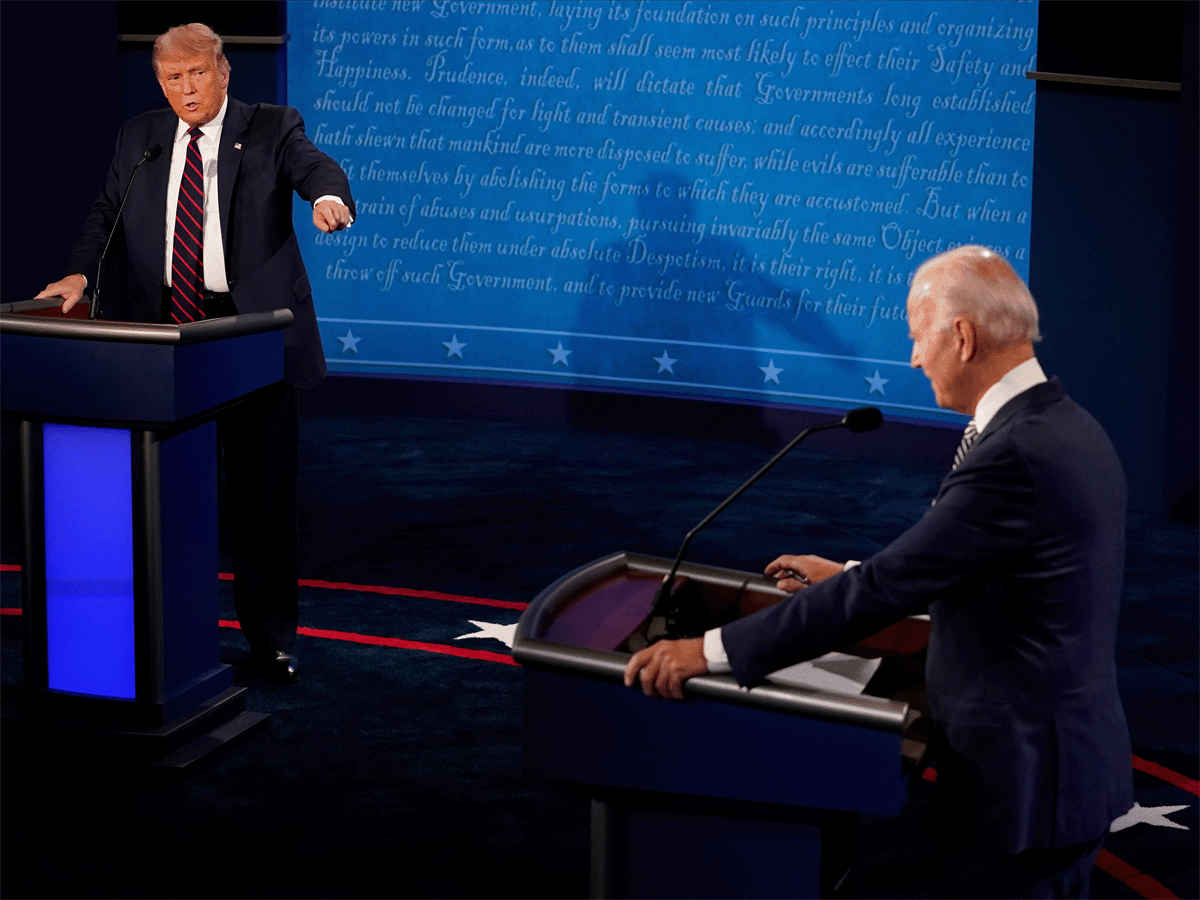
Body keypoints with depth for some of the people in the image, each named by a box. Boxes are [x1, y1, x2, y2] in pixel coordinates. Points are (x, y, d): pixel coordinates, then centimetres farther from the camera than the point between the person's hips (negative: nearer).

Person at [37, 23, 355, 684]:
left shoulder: (271, 129, 1)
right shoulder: (139, 137, 12)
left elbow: (315, 167, -16)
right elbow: (107, 213, 15)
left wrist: (329, 197, -41)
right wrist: (79, 273, -4)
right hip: (164, 334, 3)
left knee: (263, 491, 3)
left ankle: (272, 638, 14)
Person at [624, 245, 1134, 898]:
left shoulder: (1015, 455, -24)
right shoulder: (1069, 428, 8)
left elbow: (887, 588, -24)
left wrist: (713, 650, -19)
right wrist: (850, 578, 21)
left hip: (1021, 781, -10)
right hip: (1077, 764, 10)